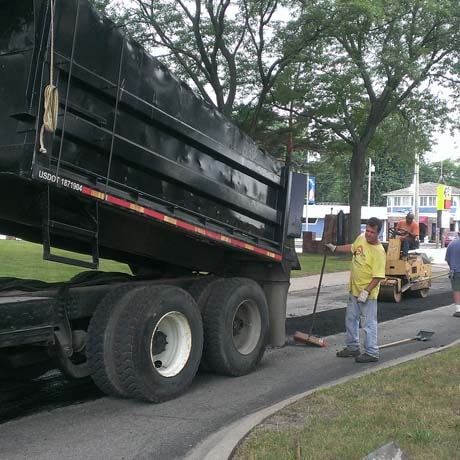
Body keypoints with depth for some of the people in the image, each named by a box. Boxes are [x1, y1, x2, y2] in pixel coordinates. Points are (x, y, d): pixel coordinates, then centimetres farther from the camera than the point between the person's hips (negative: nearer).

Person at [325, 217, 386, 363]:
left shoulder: (379, 252, -22)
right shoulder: (361, 238, 0)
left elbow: (378, 276, -23)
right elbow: (352, 248, 23)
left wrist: (366, 292, -27)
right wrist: (334, 248, 28)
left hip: (368, 294, -8)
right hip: (354, 290, 8)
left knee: (369, 323, 0)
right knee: (351, 319, 19)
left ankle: (371, 353, 10)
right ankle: (352, 347, 33)